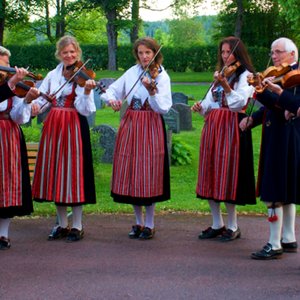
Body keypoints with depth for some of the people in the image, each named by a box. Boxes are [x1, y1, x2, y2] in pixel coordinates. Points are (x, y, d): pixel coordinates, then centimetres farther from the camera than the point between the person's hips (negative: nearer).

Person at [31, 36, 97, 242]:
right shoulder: (52, 76, 11)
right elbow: (40, 99, 5)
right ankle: (62, 225, 19)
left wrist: (87, 92, -29)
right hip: (53, 127, 5)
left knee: (74, 173, -4)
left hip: (75, 127, -5)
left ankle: (77, 226, 7)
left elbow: (84, 110, -12)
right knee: (56, 174, 7)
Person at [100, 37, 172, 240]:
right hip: (130, 126, 4)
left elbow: (163, 108, -14)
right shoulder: (132, 72, 7)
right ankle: (139, 221, 20)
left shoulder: (162, 77, -4)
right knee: (130, 175, 6)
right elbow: (112, 90, 12)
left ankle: (149, 224, 11)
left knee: (148, 175, -2)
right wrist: (112, 99, -10)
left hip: (151, 129, -4)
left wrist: (152, 91, -29)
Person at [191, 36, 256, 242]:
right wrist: (201, 107, -7)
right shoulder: (220, 75, 20)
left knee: (228, 176, -7)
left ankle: (233, 227, 4)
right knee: (211, 176, 6)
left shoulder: (245, 76, -3)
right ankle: (217, 224, 16)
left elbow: (239, 103, -18)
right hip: (212, 127, 7)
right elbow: (209, 102, 15)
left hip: (232, 128, -7)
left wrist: (225, 86, -32)